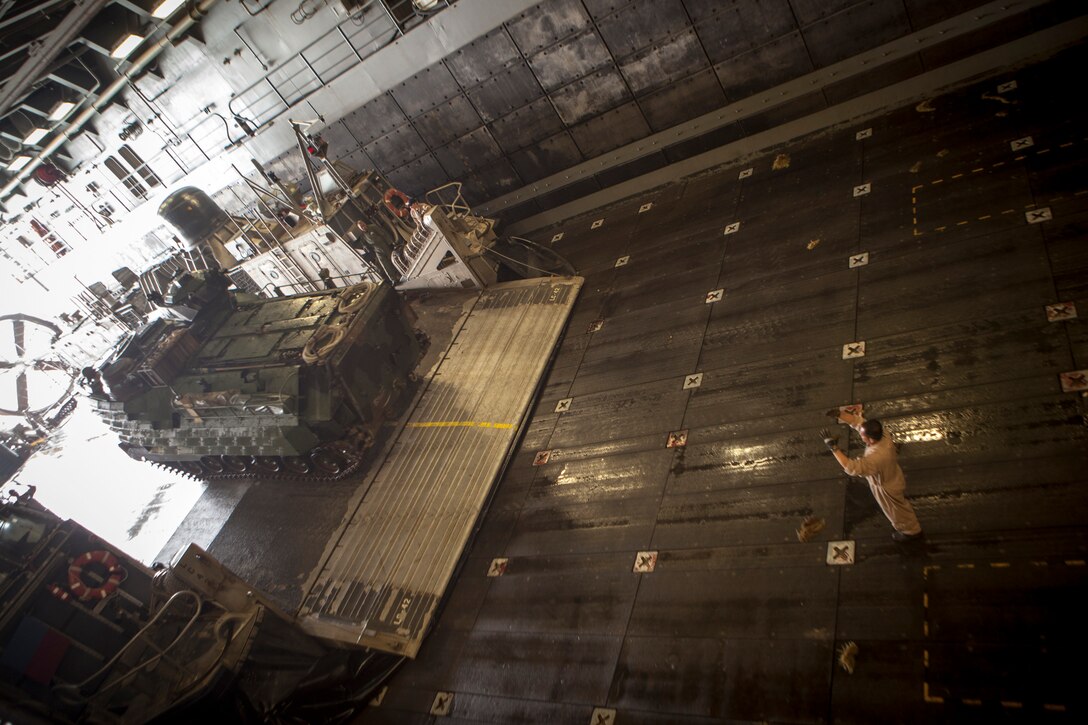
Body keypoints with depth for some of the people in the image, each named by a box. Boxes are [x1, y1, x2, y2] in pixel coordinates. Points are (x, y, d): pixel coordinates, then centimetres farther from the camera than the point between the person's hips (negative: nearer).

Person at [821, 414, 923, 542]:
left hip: (887, 487, -7)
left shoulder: (876, 457, -49)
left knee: (897, 512, 24)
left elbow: (851, 468, -44)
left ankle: (912, 532, 51)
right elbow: (857, 420, -19)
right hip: (893, 478, 7)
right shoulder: (882, 434, -27)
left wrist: (833, 447, -47)